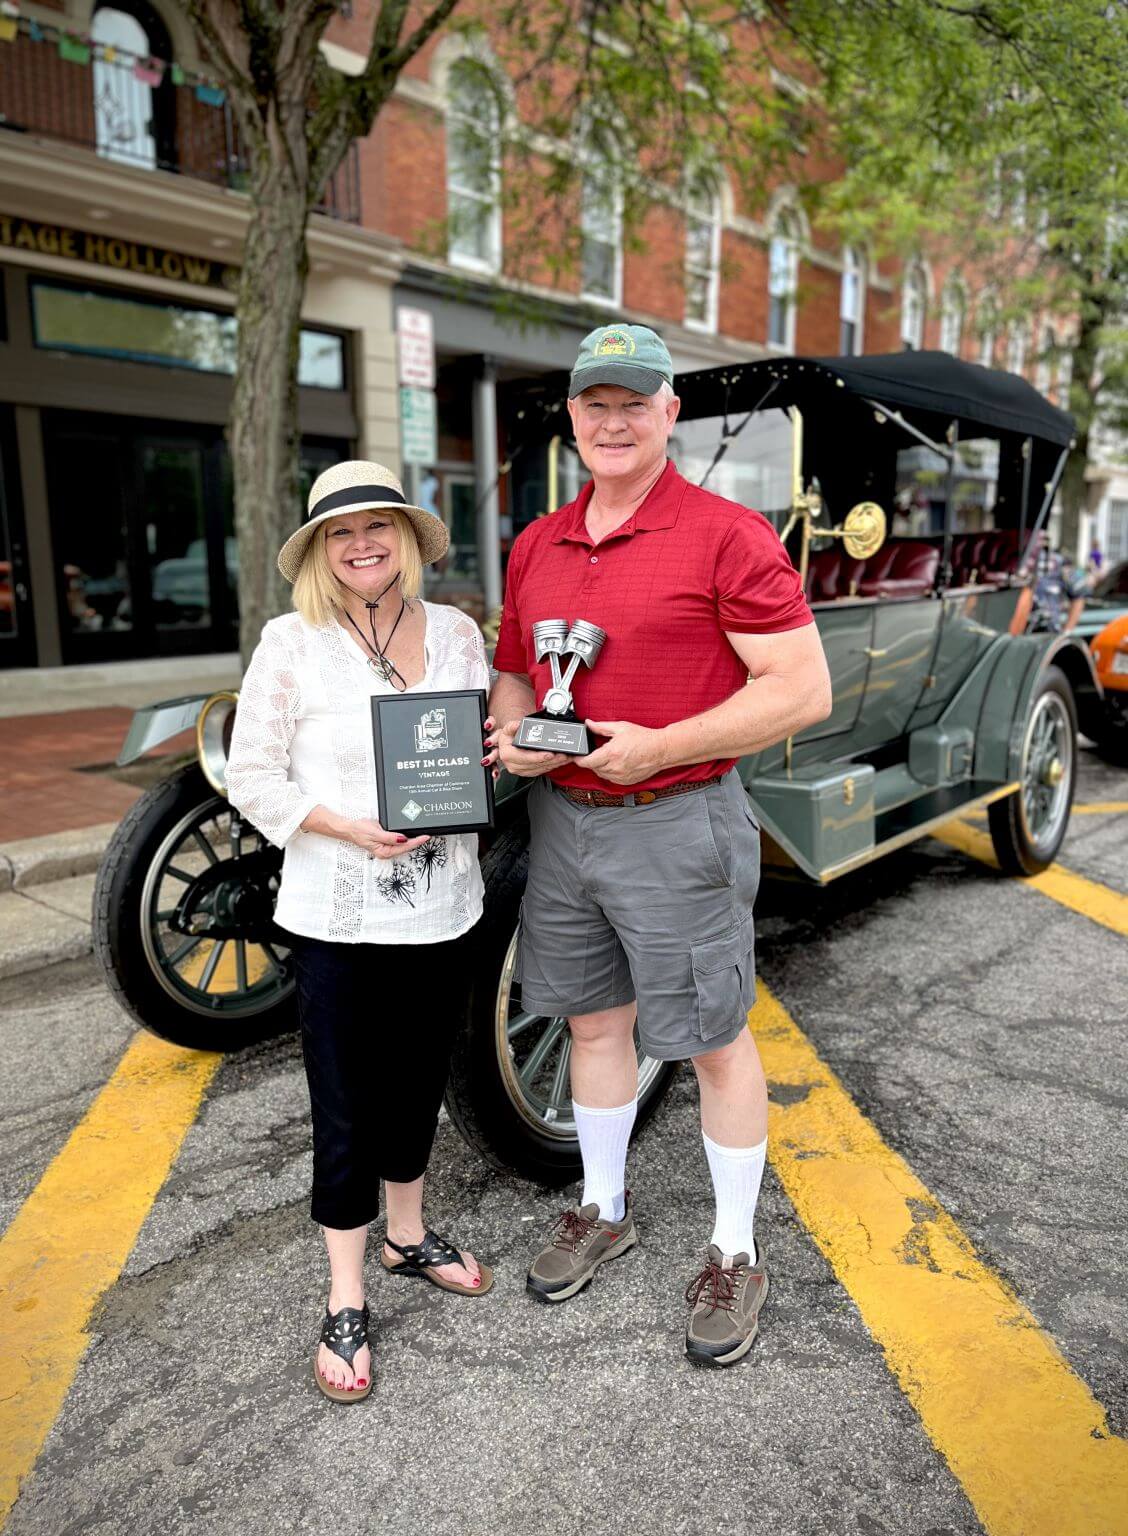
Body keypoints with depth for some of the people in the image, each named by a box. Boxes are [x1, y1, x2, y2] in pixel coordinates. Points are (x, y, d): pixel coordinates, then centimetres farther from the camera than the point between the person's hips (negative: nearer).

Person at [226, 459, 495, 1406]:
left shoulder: (456, 632, 3)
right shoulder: (291, 644, -7)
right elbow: (252, 780, -6)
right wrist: (347, 827, -18)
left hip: (439, 903, 4)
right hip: (337, 913, -3)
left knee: (418, 1083, 19)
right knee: (346, 1110, 6)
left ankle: (407, 1237, 43)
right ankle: (346, 1307, 25)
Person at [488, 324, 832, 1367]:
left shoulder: (726, 536, -11)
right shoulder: (535, 547, 9)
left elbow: (804, 691, -15)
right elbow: (513, 668, 20)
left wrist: (659, 746, -20)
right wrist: (513, 732, -2)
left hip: (677, 822, -6)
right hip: (563, 817, 6)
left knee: (713, 1038, 8)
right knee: (595, 1021, 19)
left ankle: (736, 1253, 28)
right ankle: (605, 1211, 40)